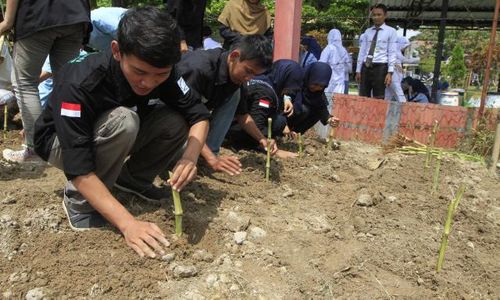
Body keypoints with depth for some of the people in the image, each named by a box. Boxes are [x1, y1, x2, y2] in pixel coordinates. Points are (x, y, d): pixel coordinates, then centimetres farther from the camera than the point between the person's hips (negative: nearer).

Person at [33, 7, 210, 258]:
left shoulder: (160, 72, -22)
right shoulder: (78, 85, -36)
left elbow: (198, 114, -16)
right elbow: (79, 170, -39)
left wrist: (191, 155, -37)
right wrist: (129, 224, -47)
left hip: (116, 139, 5)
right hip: (60, 142, -4)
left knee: (176, 122, -19)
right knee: (122, 121, -35)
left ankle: (131, 178, 3)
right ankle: (79, 201, -15)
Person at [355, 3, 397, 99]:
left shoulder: (391, 31, 1)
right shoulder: (367, 31, 14)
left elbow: (392, 53, -4)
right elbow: (362, 51, 12)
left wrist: (390, 72, -12)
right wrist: (358, 70, 8)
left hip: (380, 68, -4)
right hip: (366, 67, 4)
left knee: (378, 99, 0)